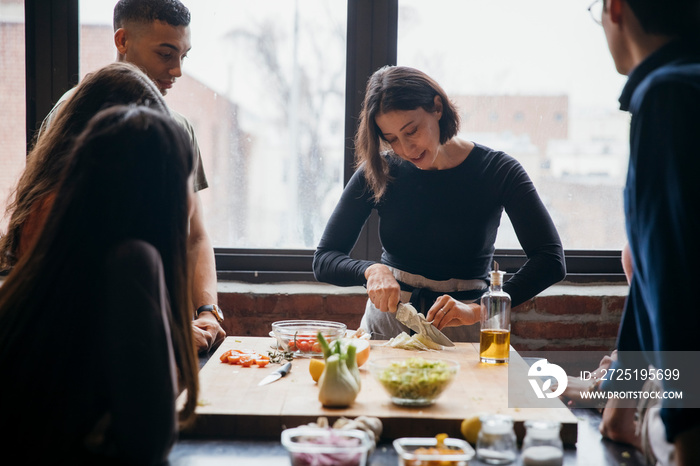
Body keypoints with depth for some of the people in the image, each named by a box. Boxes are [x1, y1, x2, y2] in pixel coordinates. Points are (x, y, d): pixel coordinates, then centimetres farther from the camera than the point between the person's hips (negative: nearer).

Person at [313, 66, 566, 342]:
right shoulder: (377, 173, 2)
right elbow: (324, 260, 2)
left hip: (463, 334, -1)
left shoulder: (497, 171, -3)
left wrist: (477, 310, -24)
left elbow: (551, 261, -13)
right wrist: (370, 270, -19)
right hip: (386, 323, 2)